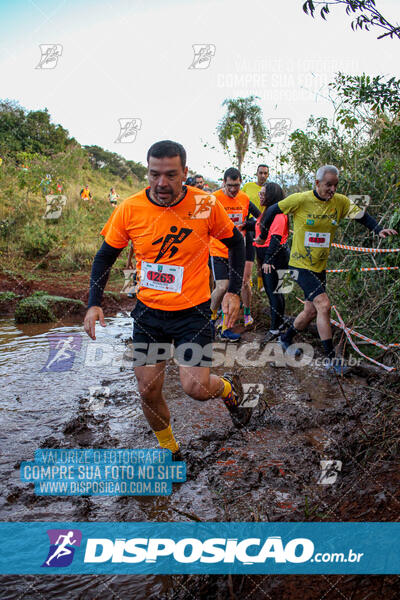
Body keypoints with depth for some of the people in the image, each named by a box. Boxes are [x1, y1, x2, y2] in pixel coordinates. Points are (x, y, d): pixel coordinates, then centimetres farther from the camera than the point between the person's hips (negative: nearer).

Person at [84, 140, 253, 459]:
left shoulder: (205, 204, -13)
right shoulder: (130, 208, -10)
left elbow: (235, 242, 4)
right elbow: (106, 255, 3)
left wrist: (234, 291, -4)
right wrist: (94, 302, -6)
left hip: (193, 311, -2)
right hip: (148, 312, 3)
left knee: (196, 387, -12)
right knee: (149, 391, 6)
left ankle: (229, 387, 26)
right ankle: (169, 450, 34)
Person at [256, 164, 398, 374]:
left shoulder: (340, 202, -2)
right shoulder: (300, 200, -13)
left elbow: (361, 215, 4)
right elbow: (273, 210, -2)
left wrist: (378, 230, -14)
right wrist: (263, 235, 7)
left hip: (320, 267, 6)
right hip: (301, 265, -6)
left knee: (311, 311, 12)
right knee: (323, 305, -18)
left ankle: (286, 339, 36)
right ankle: (331, 359, -10)